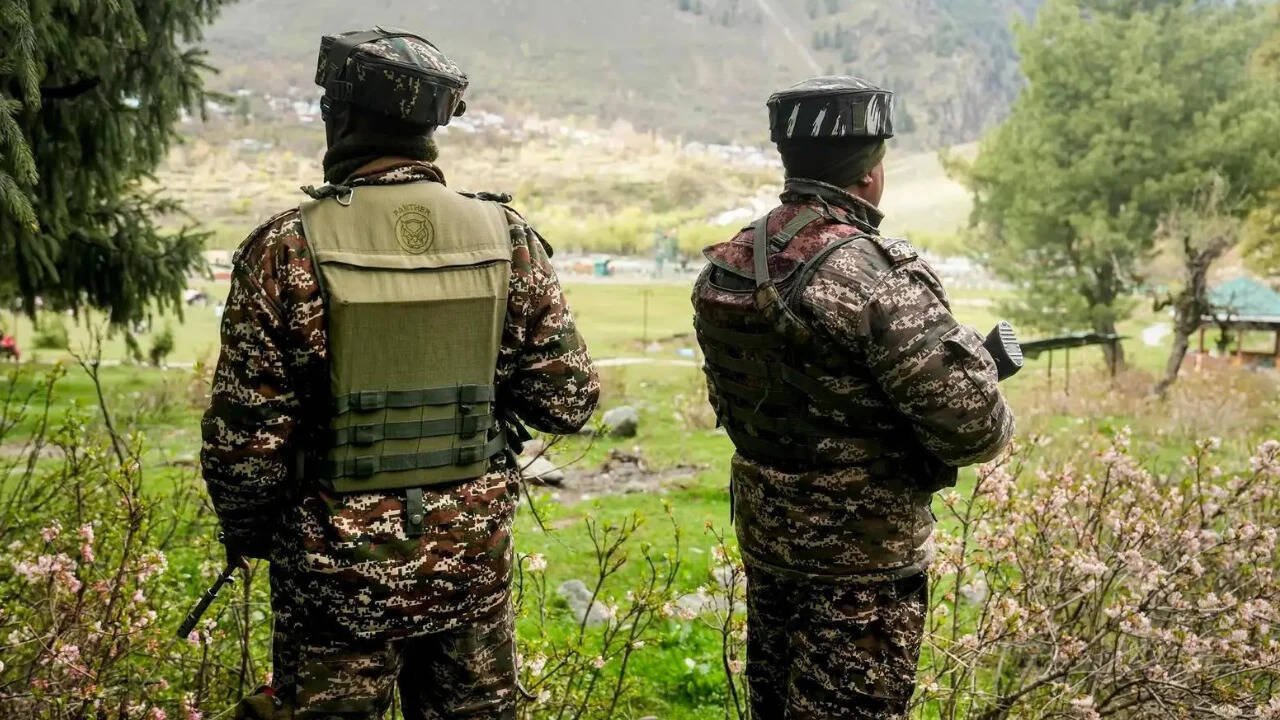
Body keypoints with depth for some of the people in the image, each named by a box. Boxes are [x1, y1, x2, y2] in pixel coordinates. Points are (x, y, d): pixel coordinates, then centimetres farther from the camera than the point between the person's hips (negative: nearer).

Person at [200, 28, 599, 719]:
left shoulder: (288, 249, -14)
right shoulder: (507, 238, -6)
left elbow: (244, 438, -11)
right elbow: (569, 400, -2)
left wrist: (246, 536, 7)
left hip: (339, 569, -2)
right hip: (473, 560, 3)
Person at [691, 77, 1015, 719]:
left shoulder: (725, 267, 1)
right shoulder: (875, 275, -22)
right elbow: (972, 424, -21)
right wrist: (992, 423, 2)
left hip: (763, 533, 7)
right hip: (863, 552, -7)